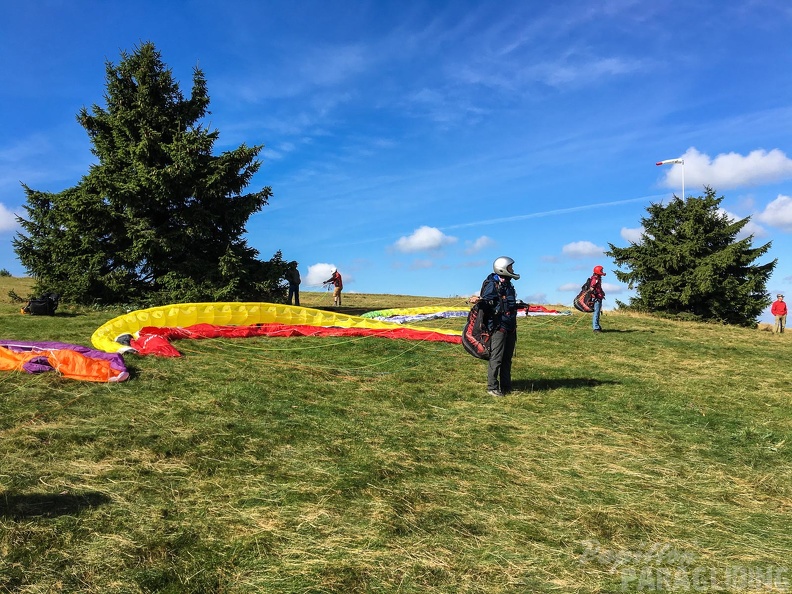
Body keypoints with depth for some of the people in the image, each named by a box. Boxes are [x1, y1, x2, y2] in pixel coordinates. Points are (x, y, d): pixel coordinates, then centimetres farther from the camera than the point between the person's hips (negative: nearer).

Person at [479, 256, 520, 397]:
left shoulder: (508, 284, 17)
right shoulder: (492, 284, -10)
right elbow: (485, 302, -17)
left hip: (510, 326, 9)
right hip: (498, 326, -9)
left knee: (507, 358, 13)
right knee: (496, 358, -6)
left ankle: (506, 387, 20)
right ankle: (492, 387, 0)